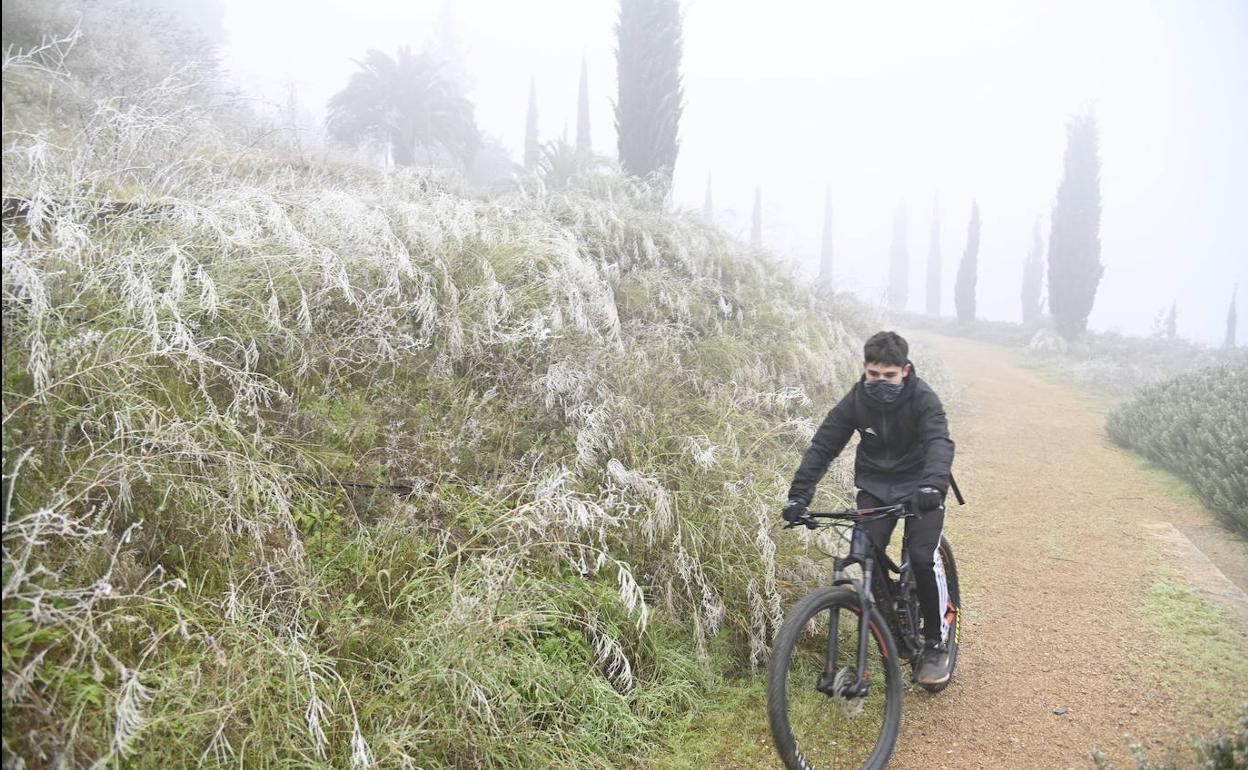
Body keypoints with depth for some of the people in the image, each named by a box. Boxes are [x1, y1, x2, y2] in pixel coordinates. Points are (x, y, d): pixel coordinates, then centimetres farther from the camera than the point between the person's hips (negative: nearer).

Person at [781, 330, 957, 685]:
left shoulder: (922, 397, -19)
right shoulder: (856, 399, -12)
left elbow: (939, 442, -34)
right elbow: (822, 446, -13)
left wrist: (934, 484, -55)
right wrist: (799, 494, -26)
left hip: (919, 486, -3)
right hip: (875, 485, 3)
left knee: (923, 557, -19)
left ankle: (935, 643, 2)